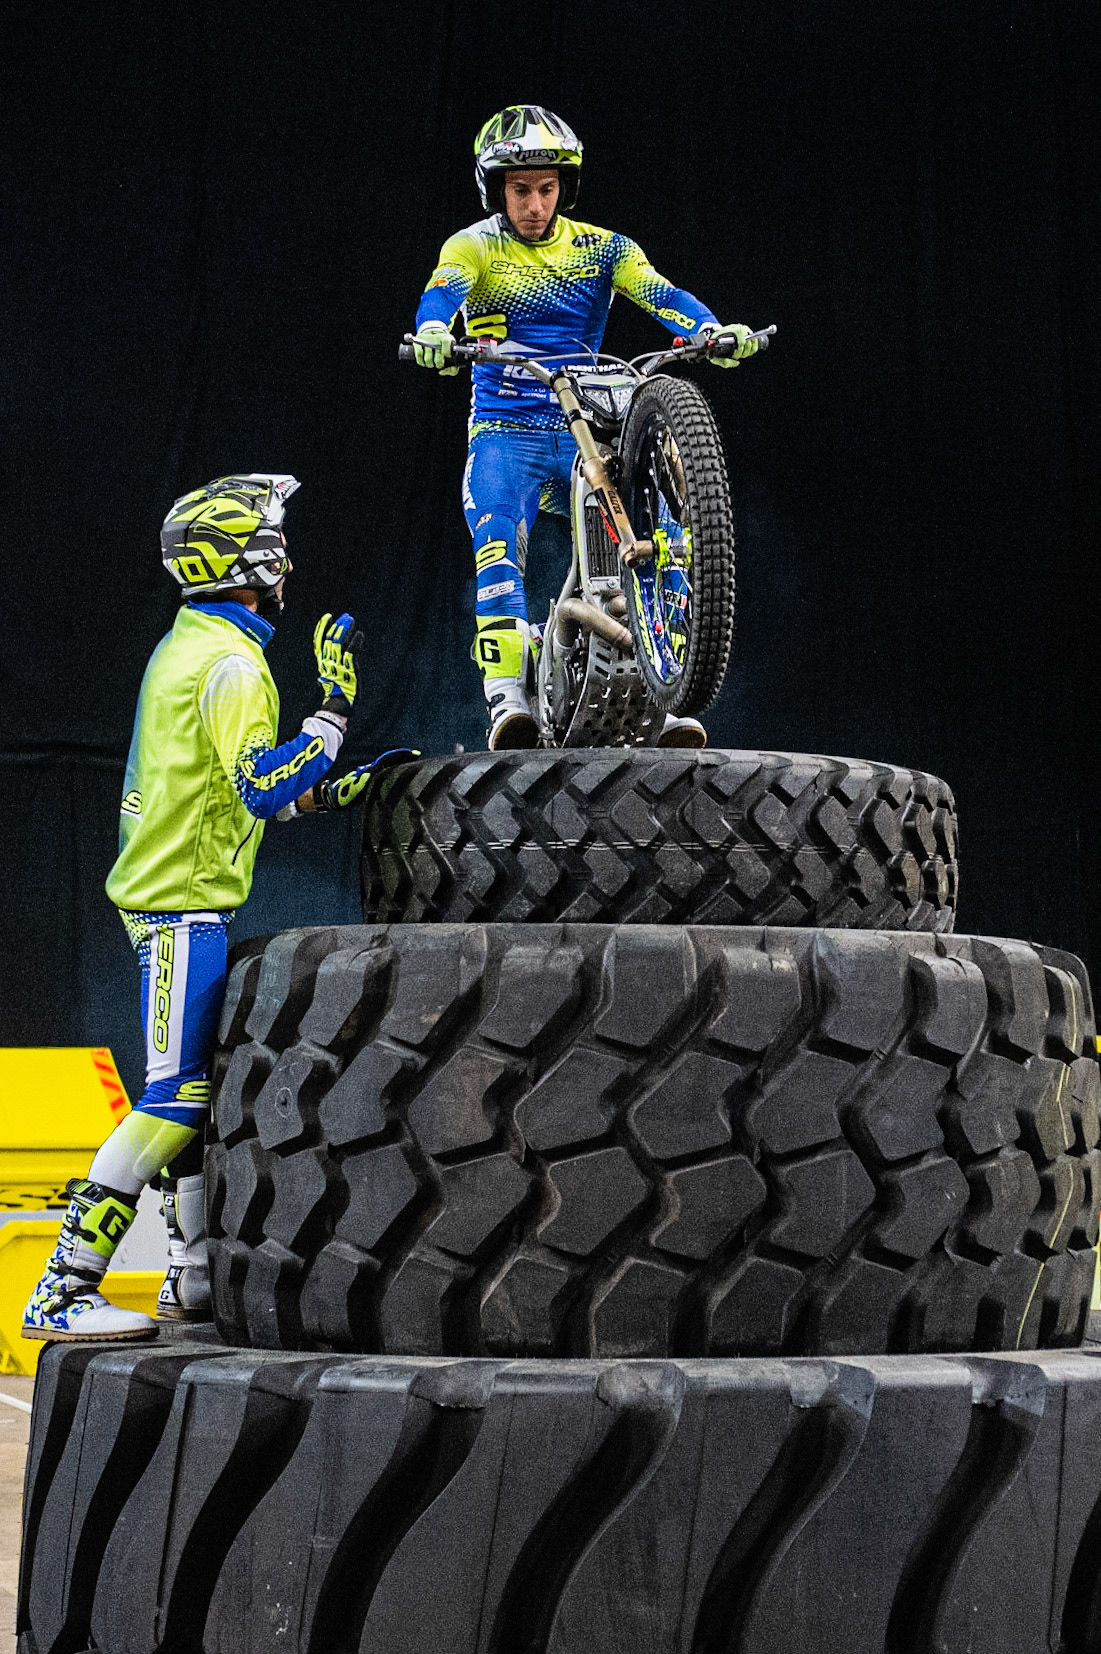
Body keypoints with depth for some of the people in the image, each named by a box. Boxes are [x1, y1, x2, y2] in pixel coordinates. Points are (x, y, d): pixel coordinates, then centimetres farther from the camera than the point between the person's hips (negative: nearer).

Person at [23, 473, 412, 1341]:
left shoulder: (188, 648, 16)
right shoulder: (231, 661, -16)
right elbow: (263, 789, -26)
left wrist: (341, 788, 17)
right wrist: (336, 706, -22)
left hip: (175, 893, 10)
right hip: (185, 904, -10)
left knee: (203, 1093, 15)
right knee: (175, 1099, -11)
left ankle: (196, 1280, 22)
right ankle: (64, 1292, -12)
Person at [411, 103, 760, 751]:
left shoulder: (601, 248, 9)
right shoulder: (475, 247, 4)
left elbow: (660, 293, -8)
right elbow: (443, 291, -18)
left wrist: (715, 329, -29)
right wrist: (434, 332, -42)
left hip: (587, 430, 2)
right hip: (506, 432, -2)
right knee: (498, 541, -28)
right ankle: (507, 696, -31)